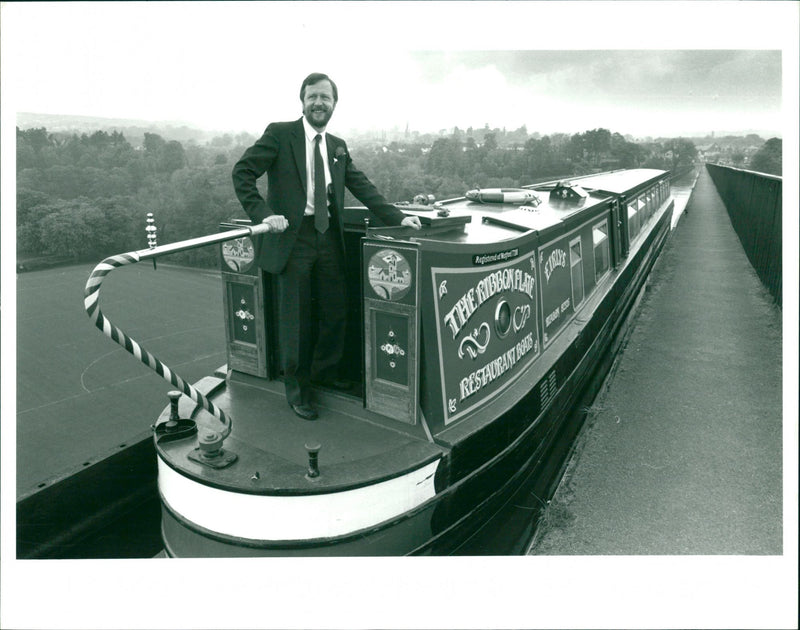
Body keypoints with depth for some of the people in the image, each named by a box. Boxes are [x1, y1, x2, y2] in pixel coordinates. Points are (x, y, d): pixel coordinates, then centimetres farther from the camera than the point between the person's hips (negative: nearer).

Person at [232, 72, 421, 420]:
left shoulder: (338, 146, 14)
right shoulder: (280, 134, -1)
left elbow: (363, 187, 10)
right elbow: (242, 172, -5)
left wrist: (397, 217, -1)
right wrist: (263, 214, -17)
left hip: (328, 236, 5)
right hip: (293, 236, -5)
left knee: (336, 311, 10)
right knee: (296, 317, 2)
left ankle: (324, 372, 33)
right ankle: (297, 390, 19)